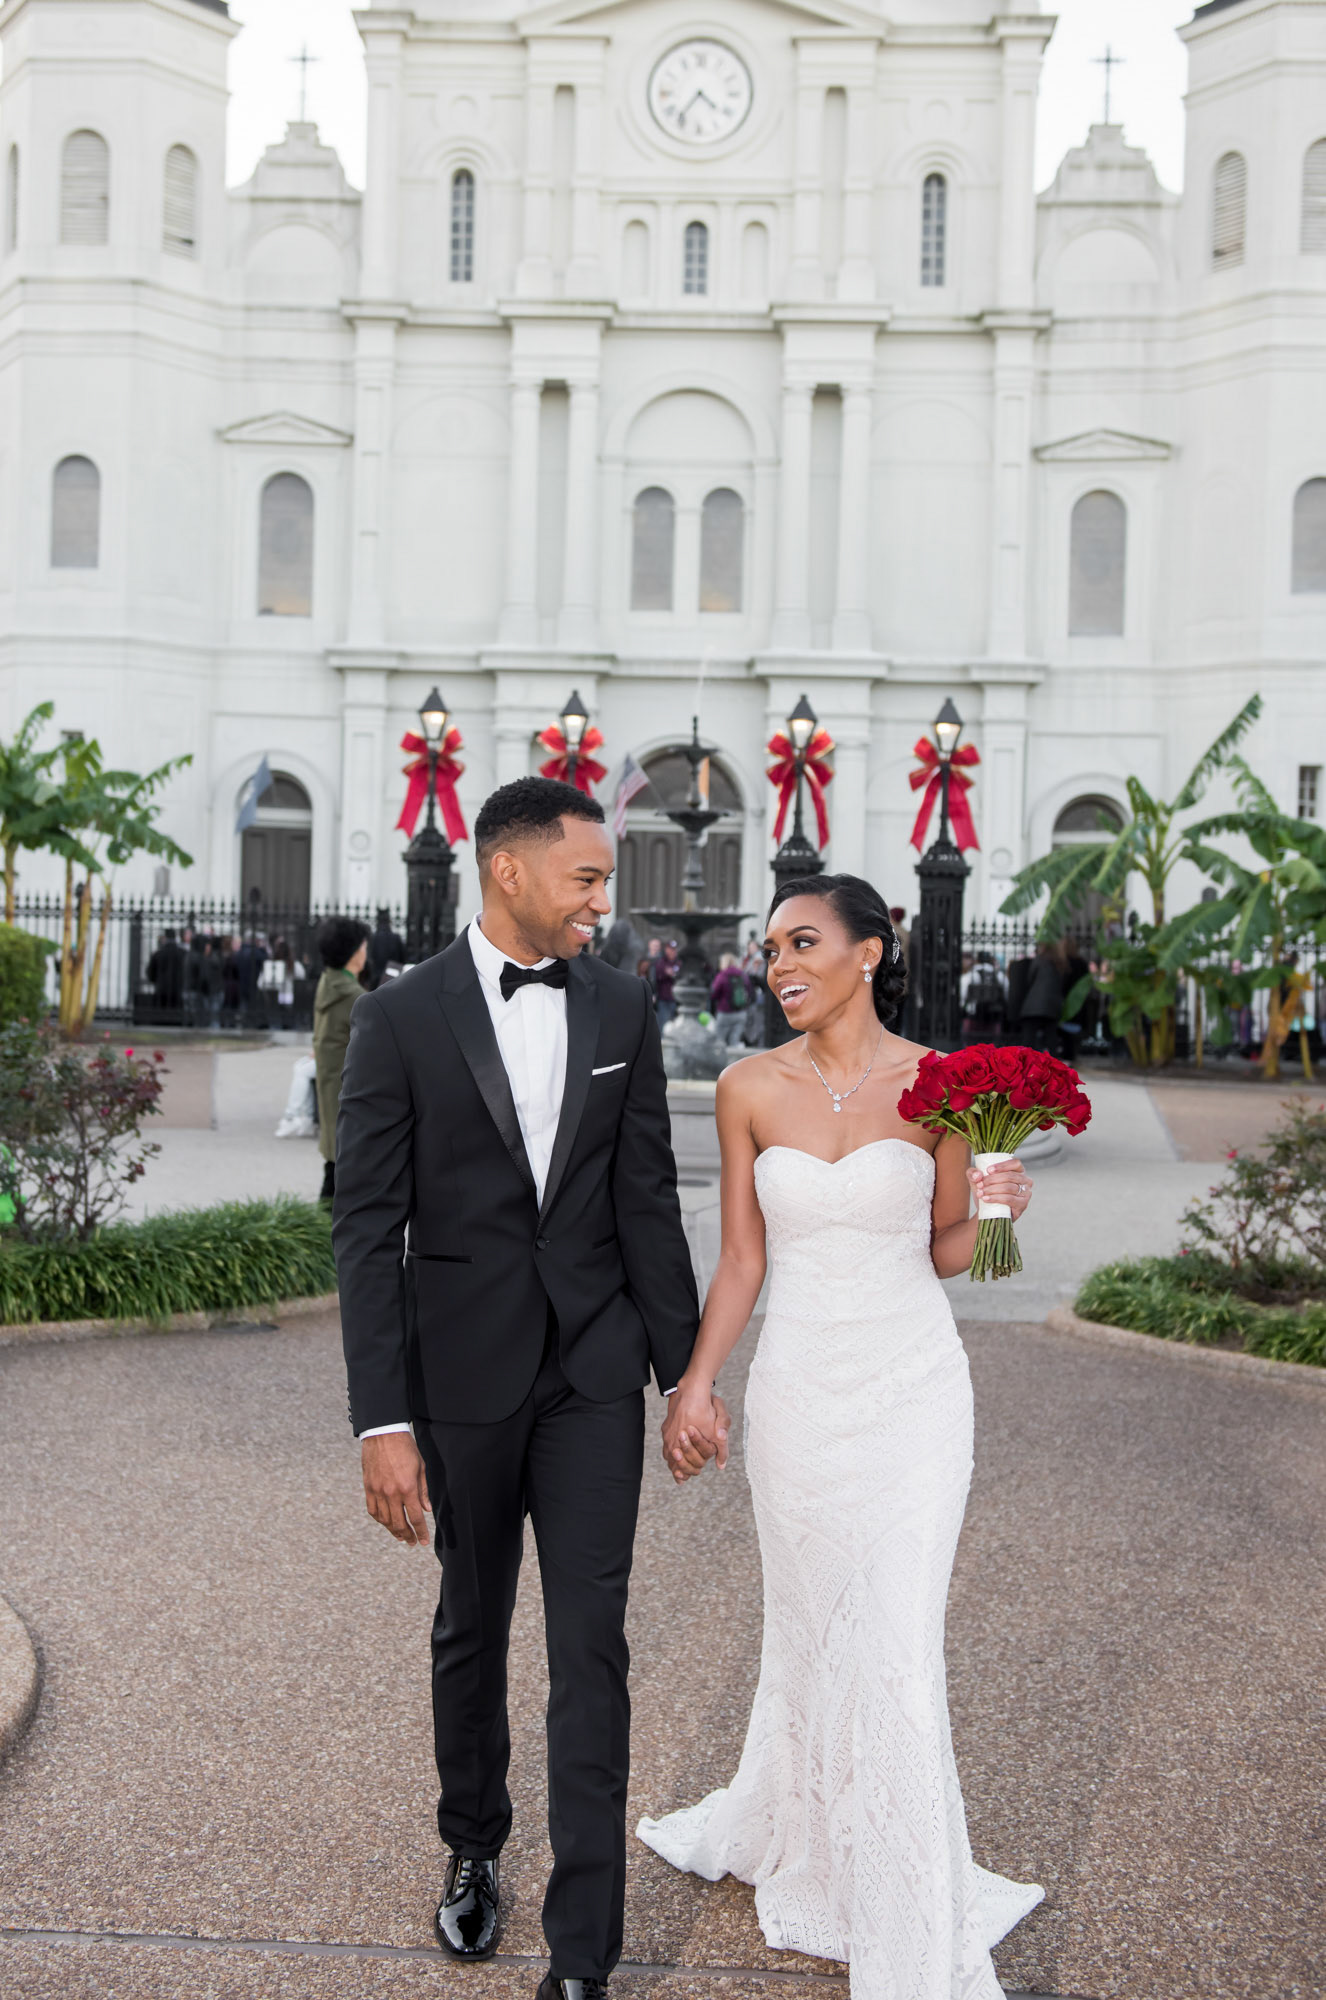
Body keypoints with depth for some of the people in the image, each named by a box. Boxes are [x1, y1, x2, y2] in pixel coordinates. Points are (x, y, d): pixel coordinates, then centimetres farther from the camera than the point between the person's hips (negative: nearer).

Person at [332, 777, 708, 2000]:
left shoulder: (622, 1010, 0)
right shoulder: (401, 1019, -9)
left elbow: (649, 1201, 3)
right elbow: (367, 1230, -10)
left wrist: (687, 1372, 3)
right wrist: (384, 1422, -14)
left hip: (595, 1371, 1)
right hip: (462, 1373, -1)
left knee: (591, 1646, -1)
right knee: (472, 1627, 17)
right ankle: (474, 1849, 42)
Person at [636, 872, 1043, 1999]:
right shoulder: (750, 1090, -1)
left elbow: (946, 1253, 4)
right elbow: (742, 1259, 5)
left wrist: (992, 1208, -16)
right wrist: (694, 1385, 1)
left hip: (915, 1392, -2)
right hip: (799, 1389, 2)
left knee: (895, 1649, -2)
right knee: (813, 1634, 13)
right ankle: (794, 1848, 39)